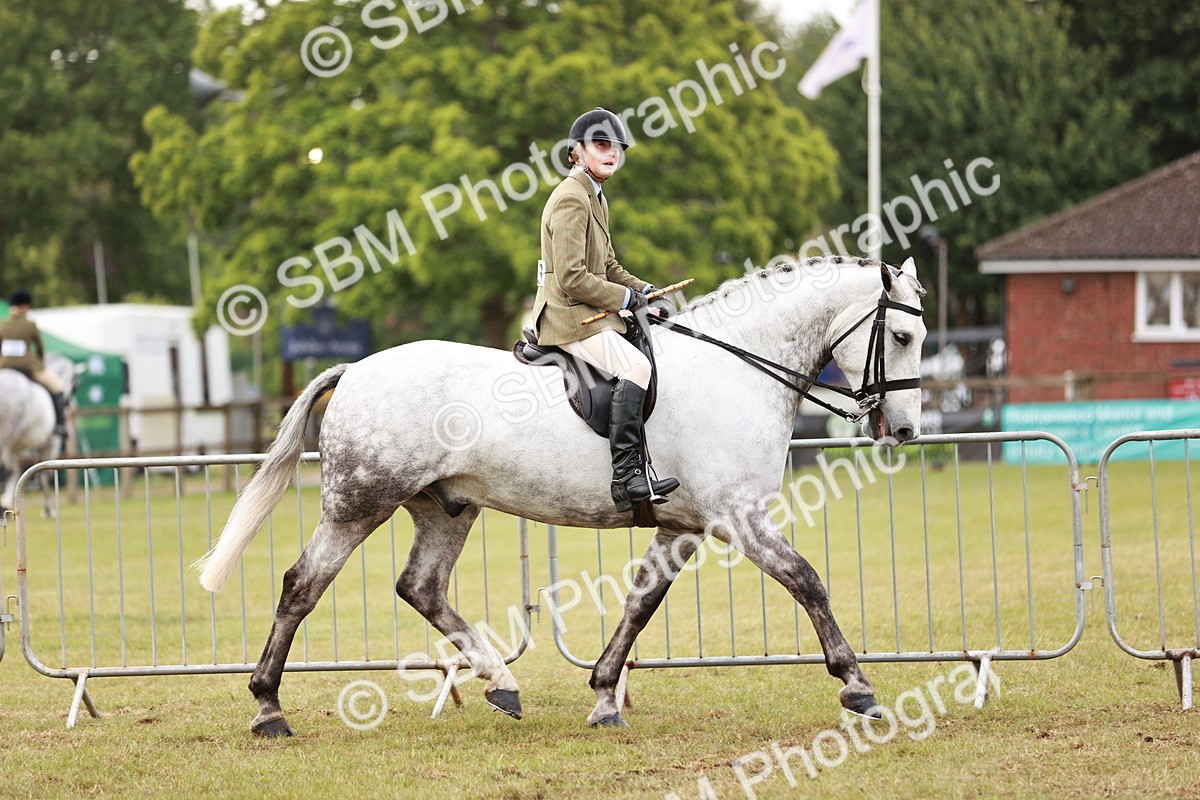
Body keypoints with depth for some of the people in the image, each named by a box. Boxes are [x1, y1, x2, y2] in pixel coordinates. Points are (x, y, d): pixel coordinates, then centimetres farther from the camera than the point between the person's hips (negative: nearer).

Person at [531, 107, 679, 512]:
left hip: (586, 314, 11)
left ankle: (640, 469, 9)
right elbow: (572, 278, -21)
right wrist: (625, 298, -13)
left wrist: (642, 290, 8)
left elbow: (608, 267, 26)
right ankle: (626, 476, -34)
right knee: (635, 366, -28)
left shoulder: (595, 198, 20)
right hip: (568, 316, -11)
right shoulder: (571, 200, -14)